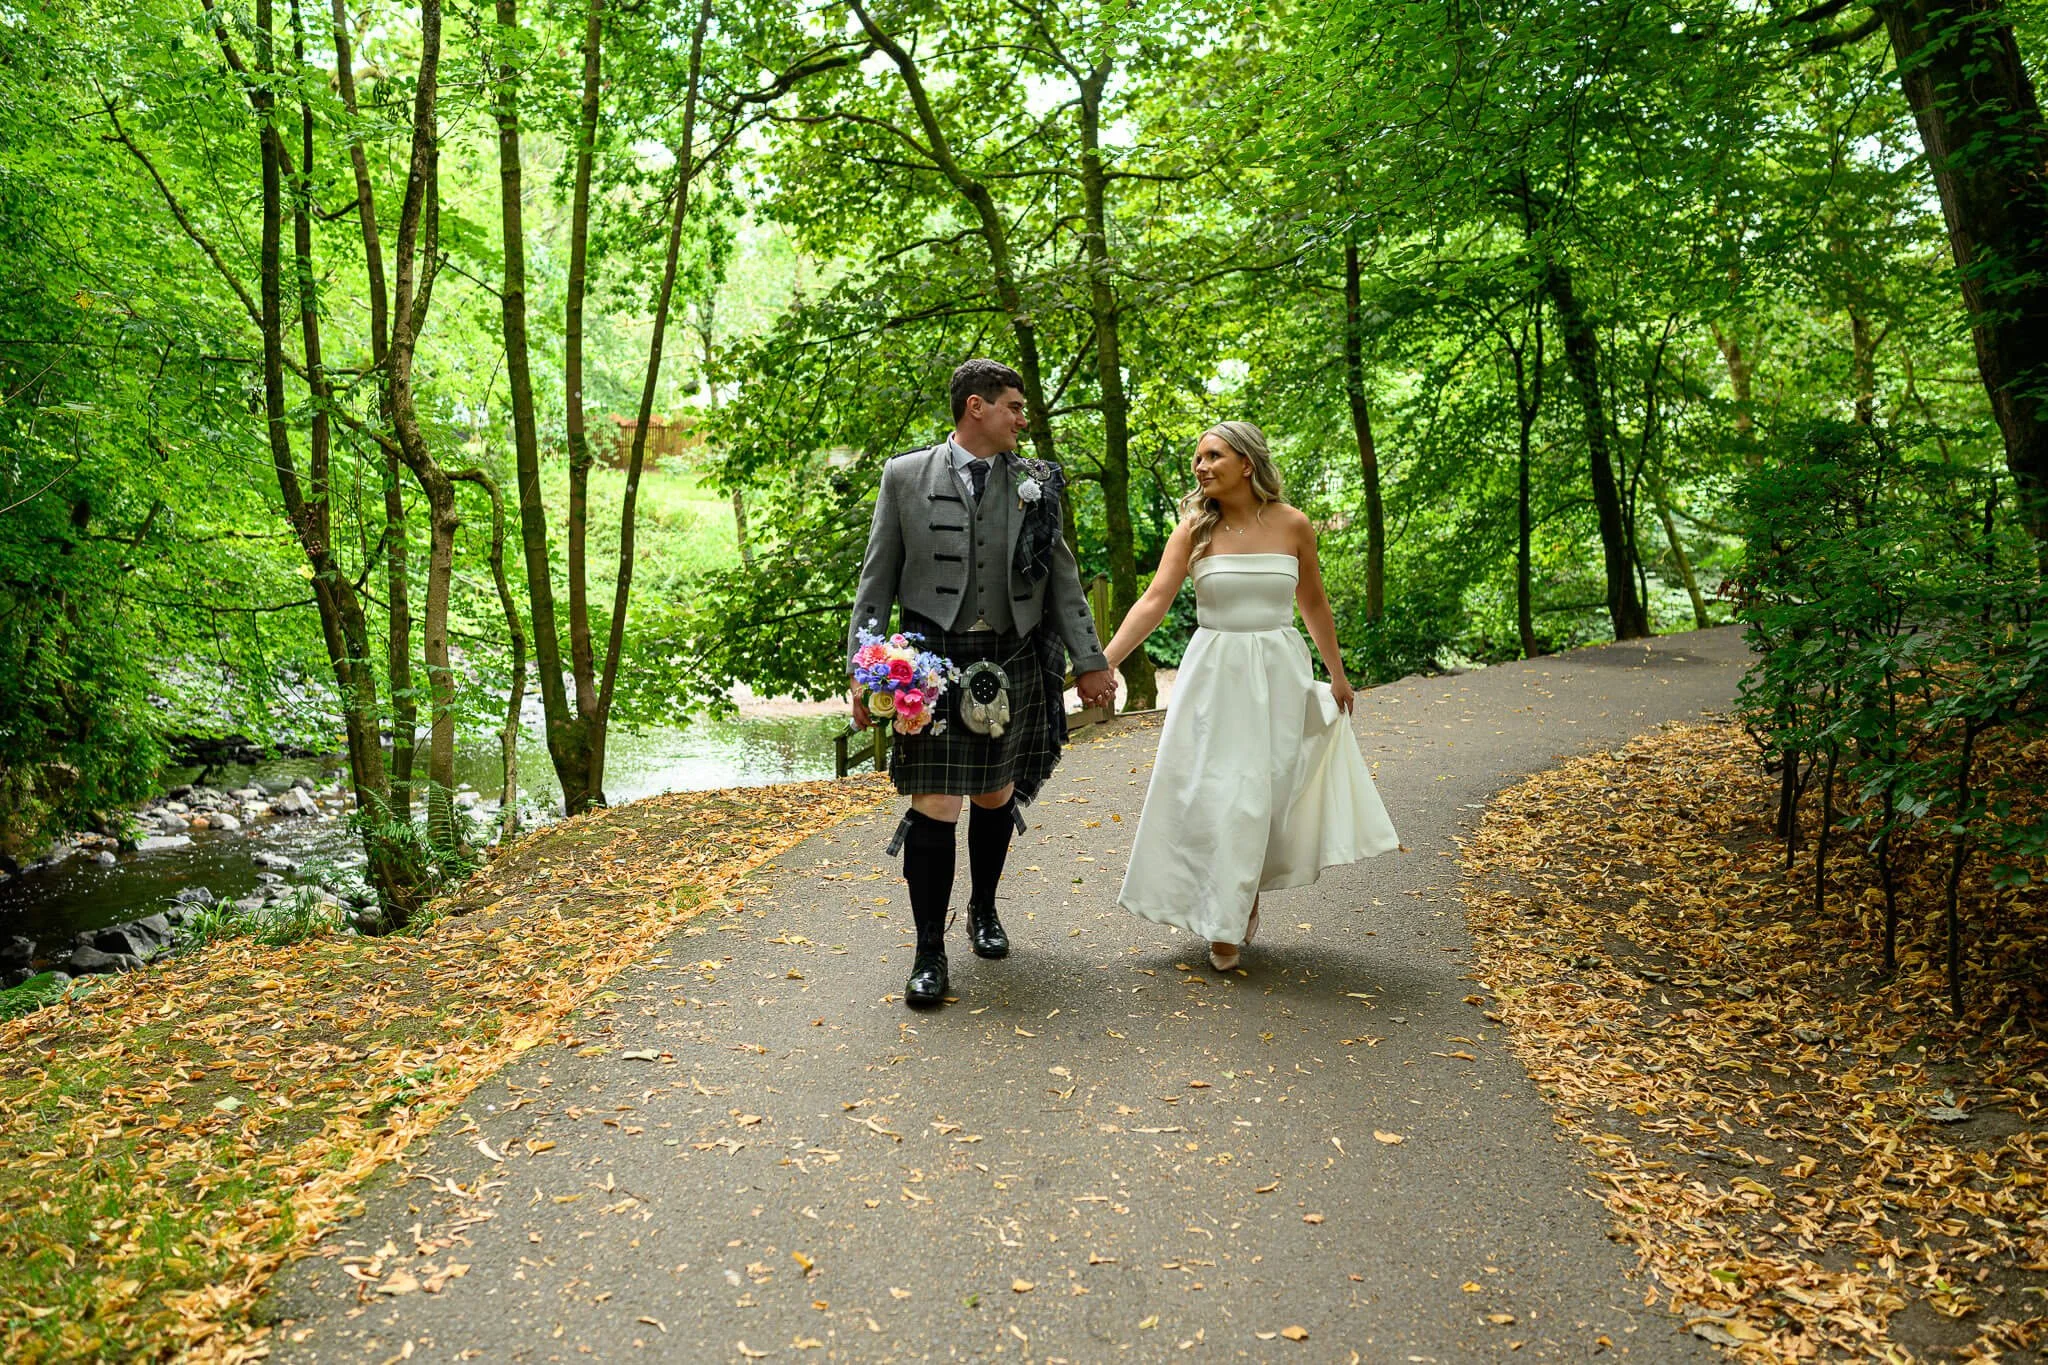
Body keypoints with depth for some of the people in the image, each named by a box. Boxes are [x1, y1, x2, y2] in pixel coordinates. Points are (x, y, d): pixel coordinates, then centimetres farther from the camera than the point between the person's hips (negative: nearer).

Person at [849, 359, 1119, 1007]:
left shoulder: (1034, 483, 6)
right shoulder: (904, 476, 1)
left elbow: (1063, 580, 9)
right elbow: (876, 581, 2)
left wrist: (1090, 661, 5)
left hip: (1011, 664, 3)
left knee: (997, 798, 14)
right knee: (933, 808, -5)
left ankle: (984, 911, 38)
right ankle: (929, 953, 8)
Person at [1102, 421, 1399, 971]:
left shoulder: (1292, 525, -1)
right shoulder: (1194, 530, -4)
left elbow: (1313, 603, 11)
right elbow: (1154, 601, -13)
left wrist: (1337, 673, 18)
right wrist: (1103, 661, -25)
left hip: (1278, 675, 1)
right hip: (1214, 674, 0)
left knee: (1263, 793, 6)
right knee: (1211, 794, -1)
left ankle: (1246, 897, 31)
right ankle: (1223, 925, 14)